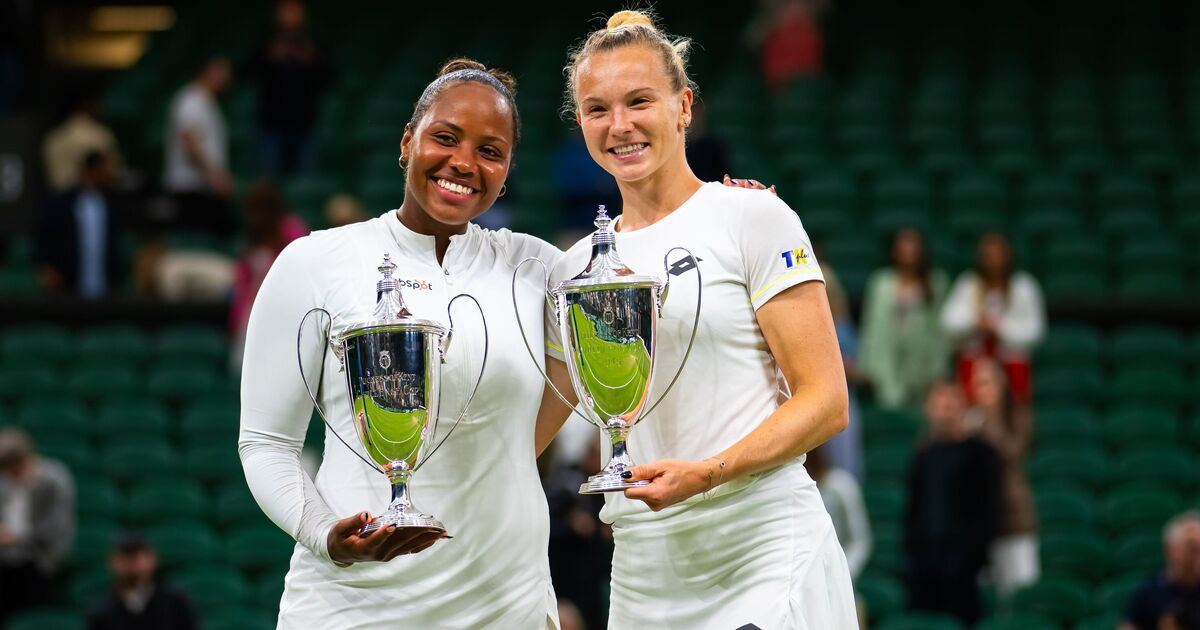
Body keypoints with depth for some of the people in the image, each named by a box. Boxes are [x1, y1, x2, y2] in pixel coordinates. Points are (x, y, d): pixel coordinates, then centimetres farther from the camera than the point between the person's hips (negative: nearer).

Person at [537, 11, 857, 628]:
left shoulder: (754, 217, -2)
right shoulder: (577, 269, 14)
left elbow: (826, 402, -7)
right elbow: (527, 432, 19)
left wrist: (707, 474, -20)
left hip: (767, 555, -5)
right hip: (643, 572, 5)